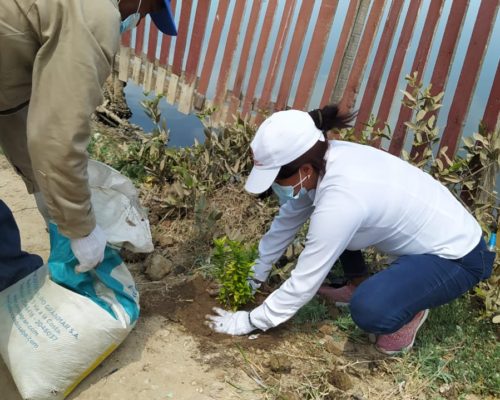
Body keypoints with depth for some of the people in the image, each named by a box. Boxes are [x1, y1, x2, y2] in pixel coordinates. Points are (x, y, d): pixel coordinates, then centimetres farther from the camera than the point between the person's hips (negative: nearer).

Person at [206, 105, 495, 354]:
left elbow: (303, 284, -24)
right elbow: (286, 222, 3)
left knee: (369, 310, -32)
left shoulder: (339, 202, -35)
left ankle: (411, 309, 2)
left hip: (459, 255, -8)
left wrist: (247, 321, -12)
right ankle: (360, 284, 19)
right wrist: (254, 277, 11)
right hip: (425, 230, 8)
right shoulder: (323, 160, -11)